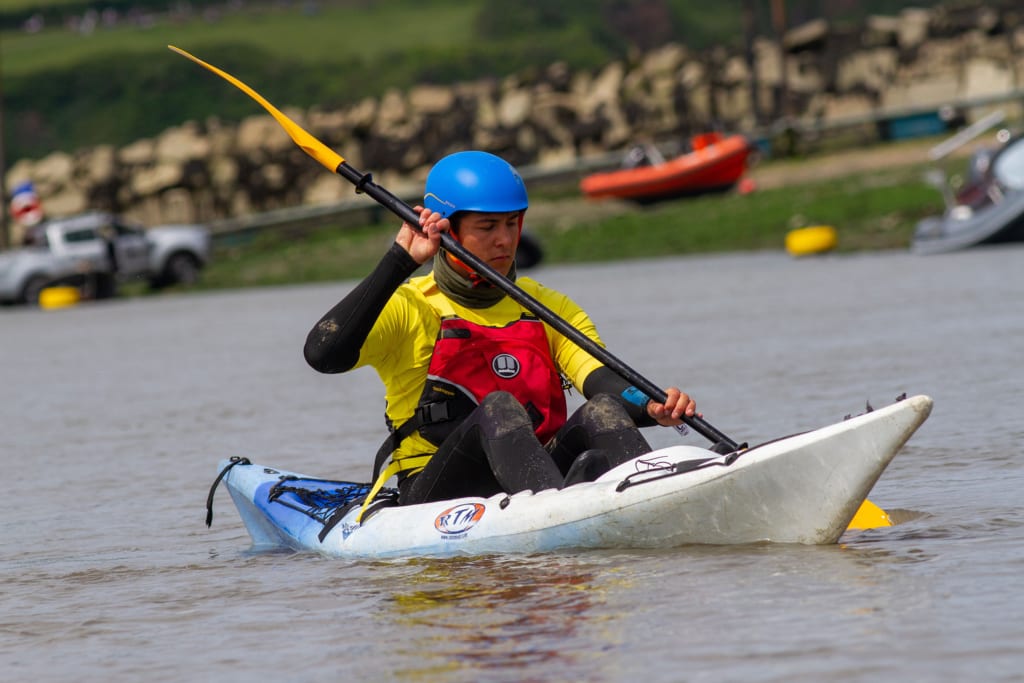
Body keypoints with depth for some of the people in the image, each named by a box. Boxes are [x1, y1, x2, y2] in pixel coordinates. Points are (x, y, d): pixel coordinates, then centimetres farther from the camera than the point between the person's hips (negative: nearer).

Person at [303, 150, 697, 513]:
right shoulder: (409, 308, 4)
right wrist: (401, 260, -15)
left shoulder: (550, 309, 16)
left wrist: (653, 407, -24)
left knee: (602, 410, -23)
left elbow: (606, 384, -1)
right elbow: (323, 354, -14)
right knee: (498, 407, -32)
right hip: (432, 494, -3)